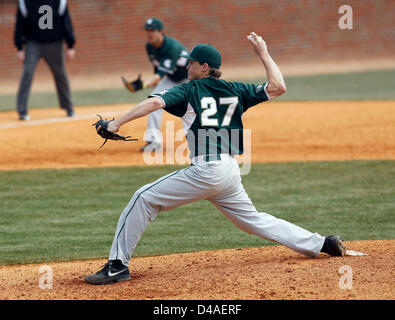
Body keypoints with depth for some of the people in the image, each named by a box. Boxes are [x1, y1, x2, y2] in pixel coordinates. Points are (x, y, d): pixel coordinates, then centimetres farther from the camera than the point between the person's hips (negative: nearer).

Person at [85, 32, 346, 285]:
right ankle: (322, 244, 18)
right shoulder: (235, 91, 15)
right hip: (231, 171, 7)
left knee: (145, 199, -2)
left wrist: (117, 123, -15)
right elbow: (278, 87, 14)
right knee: (255, 220, 22)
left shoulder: (189, 91, 2)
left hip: (205, 172, -7)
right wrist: (263, 54, 25)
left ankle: (118, 265, -9)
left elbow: (155, 102, -15)